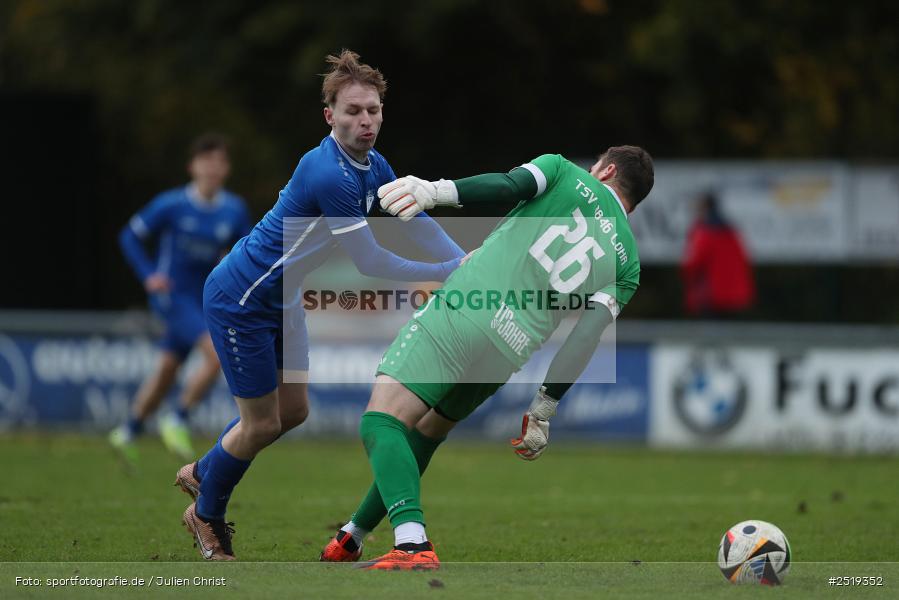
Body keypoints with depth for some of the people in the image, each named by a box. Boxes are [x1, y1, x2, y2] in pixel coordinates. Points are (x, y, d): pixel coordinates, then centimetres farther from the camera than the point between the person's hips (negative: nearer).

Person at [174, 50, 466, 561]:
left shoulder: (373, 167, -2)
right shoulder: (329, 174, -32)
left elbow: (418, 223, 1)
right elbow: (370, 261, -28)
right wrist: (448, 273, -23)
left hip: (279, 300, 9)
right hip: (239, 301, -9)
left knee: (293, 411, 17)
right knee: (261, 424, 1)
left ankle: (201, 472, 41)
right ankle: (206, 515, 26)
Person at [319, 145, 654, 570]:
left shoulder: (564, 172, 15)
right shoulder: (627, 261, 19)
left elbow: (511, 184, -7)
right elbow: (587, 337, 8)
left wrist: (437, 191, -16)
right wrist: (542, 412, 7)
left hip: (460, 312, -5)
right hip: (508, 355, 5)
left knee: (381, 422, -13)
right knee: (424, 435, 24)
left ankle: (413, 547, -35)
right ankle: (350, 541, 34)